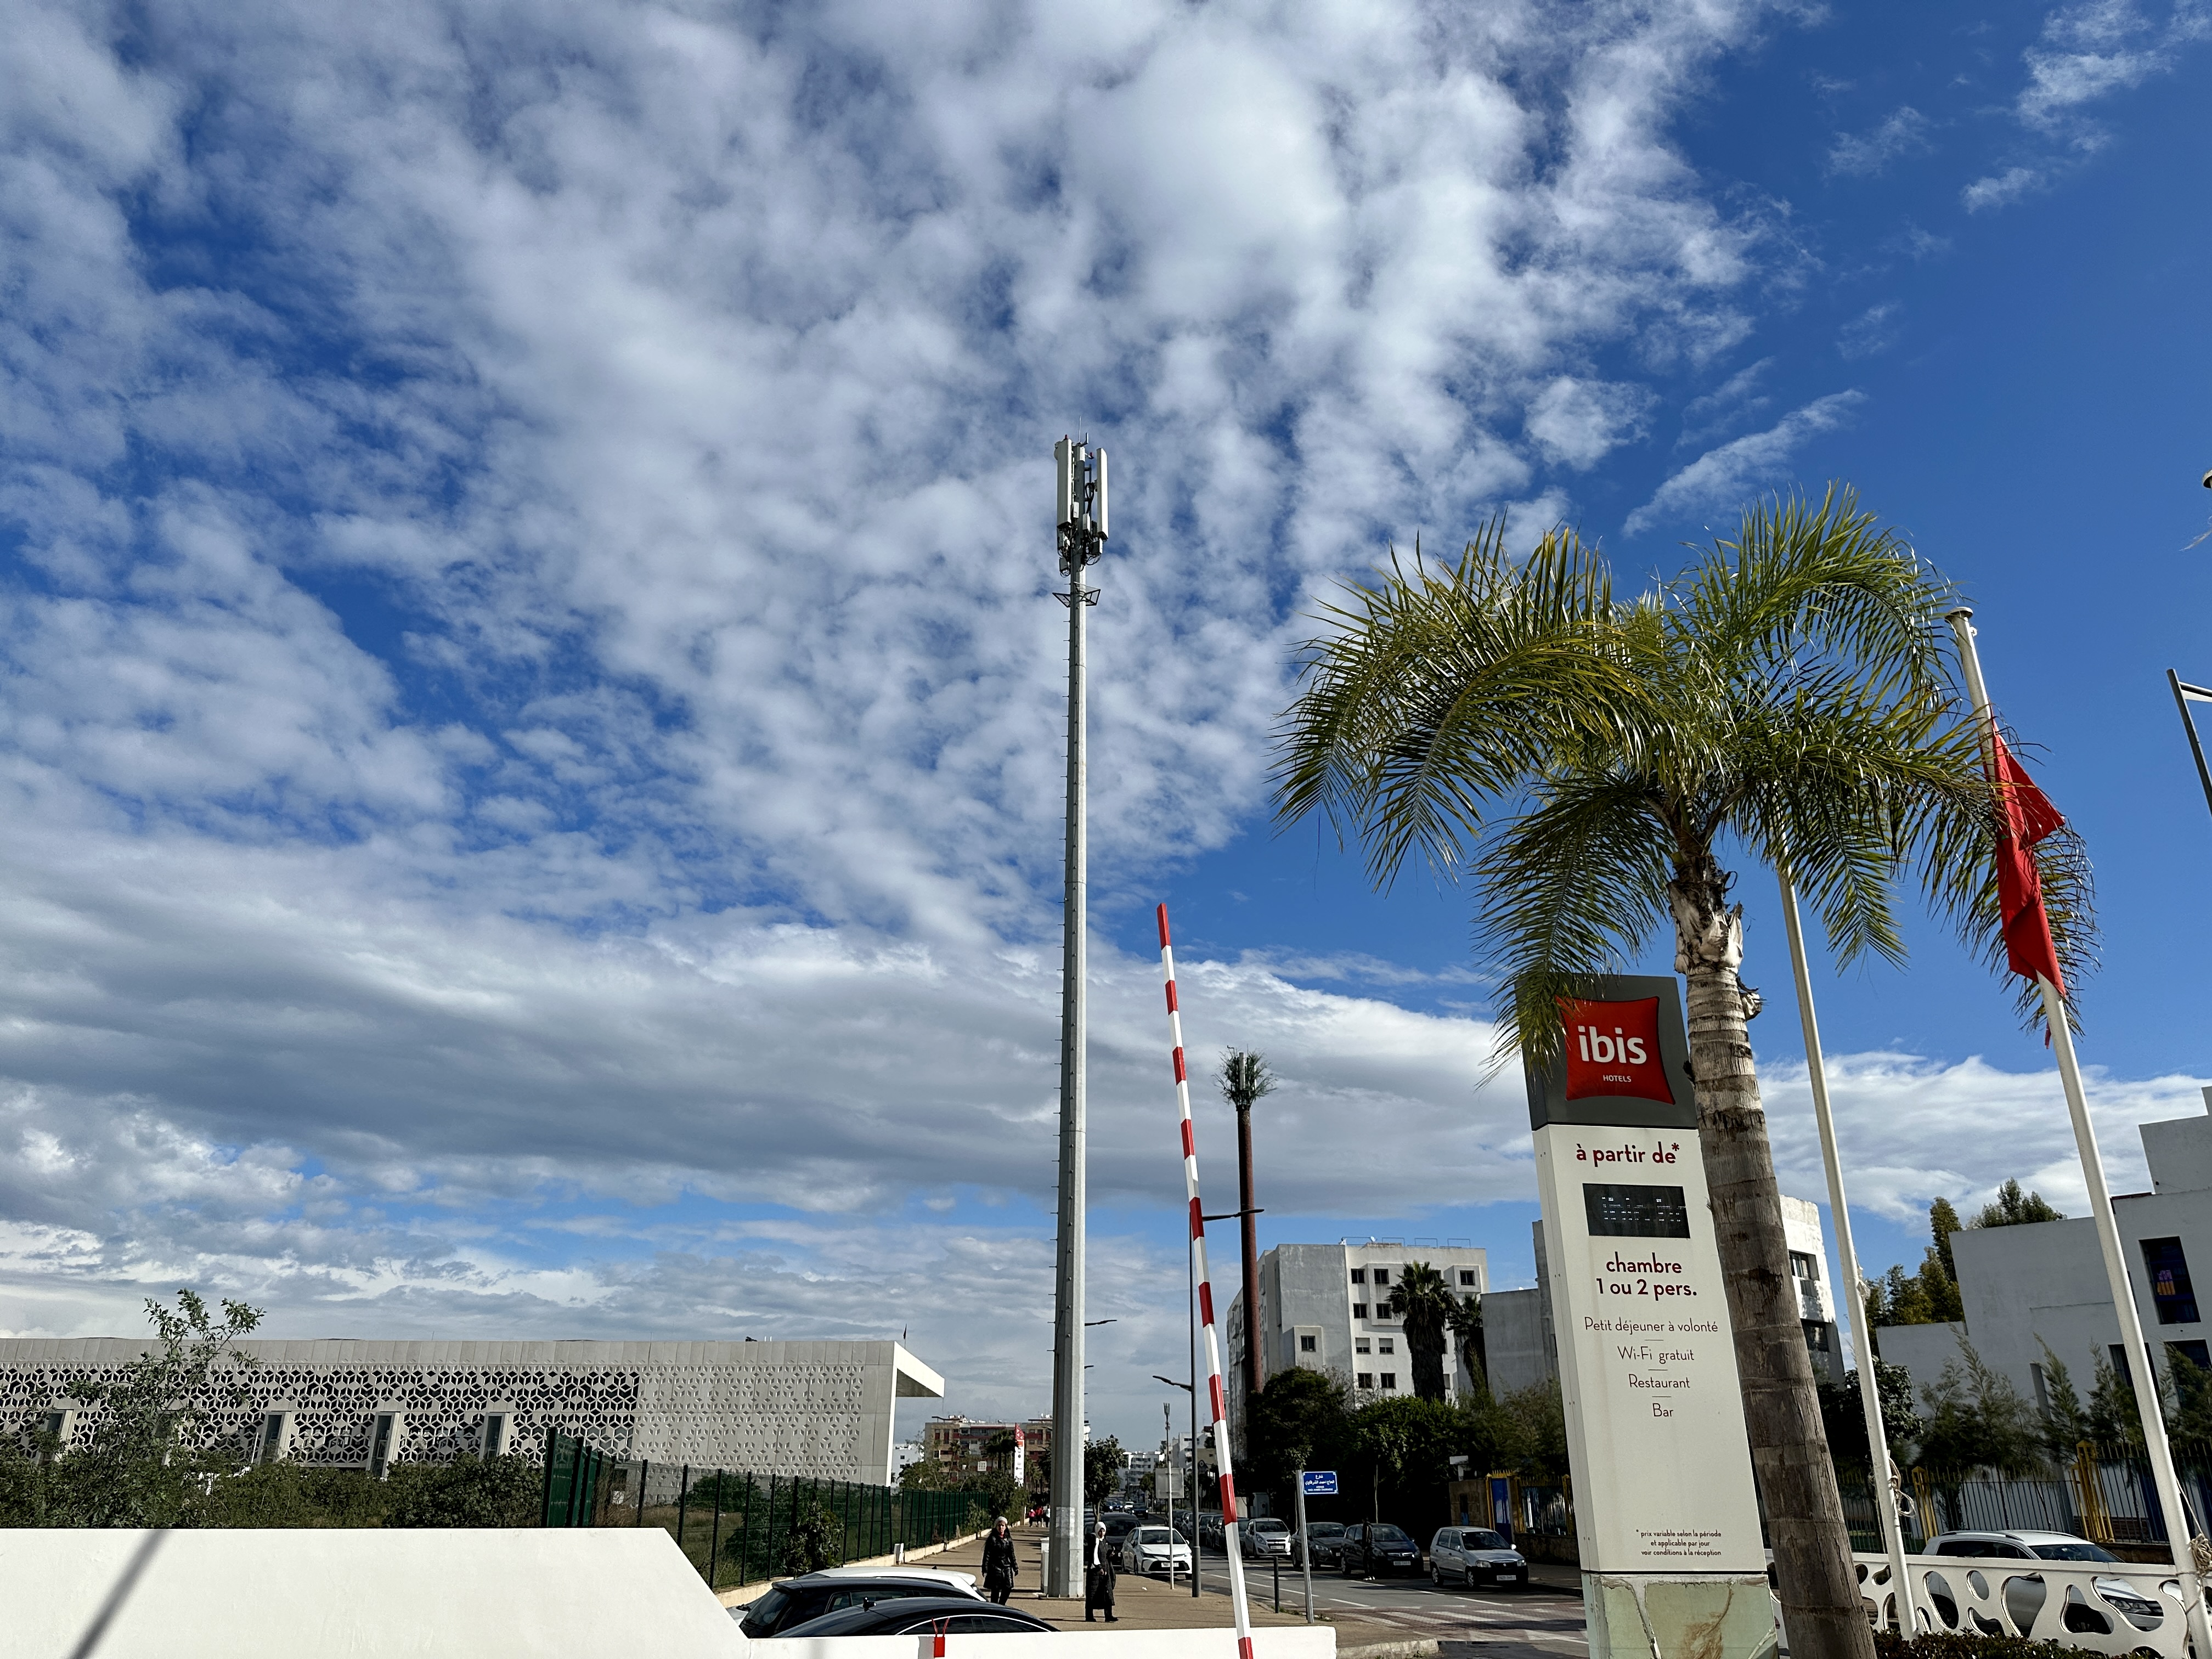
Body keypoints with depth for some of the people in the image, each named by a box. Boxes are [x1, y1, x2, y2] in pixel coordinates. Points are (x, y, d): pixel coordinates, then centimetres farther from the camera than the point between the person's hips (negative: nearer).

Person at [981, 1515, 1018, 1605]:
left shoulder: (1009, 1539, 9)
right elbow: (987, 1555, -7)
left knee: (1008, 1588, 2)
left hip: (1006, 1567, 4)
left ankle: (1001, 1606, 20)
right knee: (995, 1590, -1)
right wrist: (985, 1569, -12)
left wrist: (1015, 1567, 13)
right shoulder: (992, 1539, -5)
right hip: (995, 1568, -4)